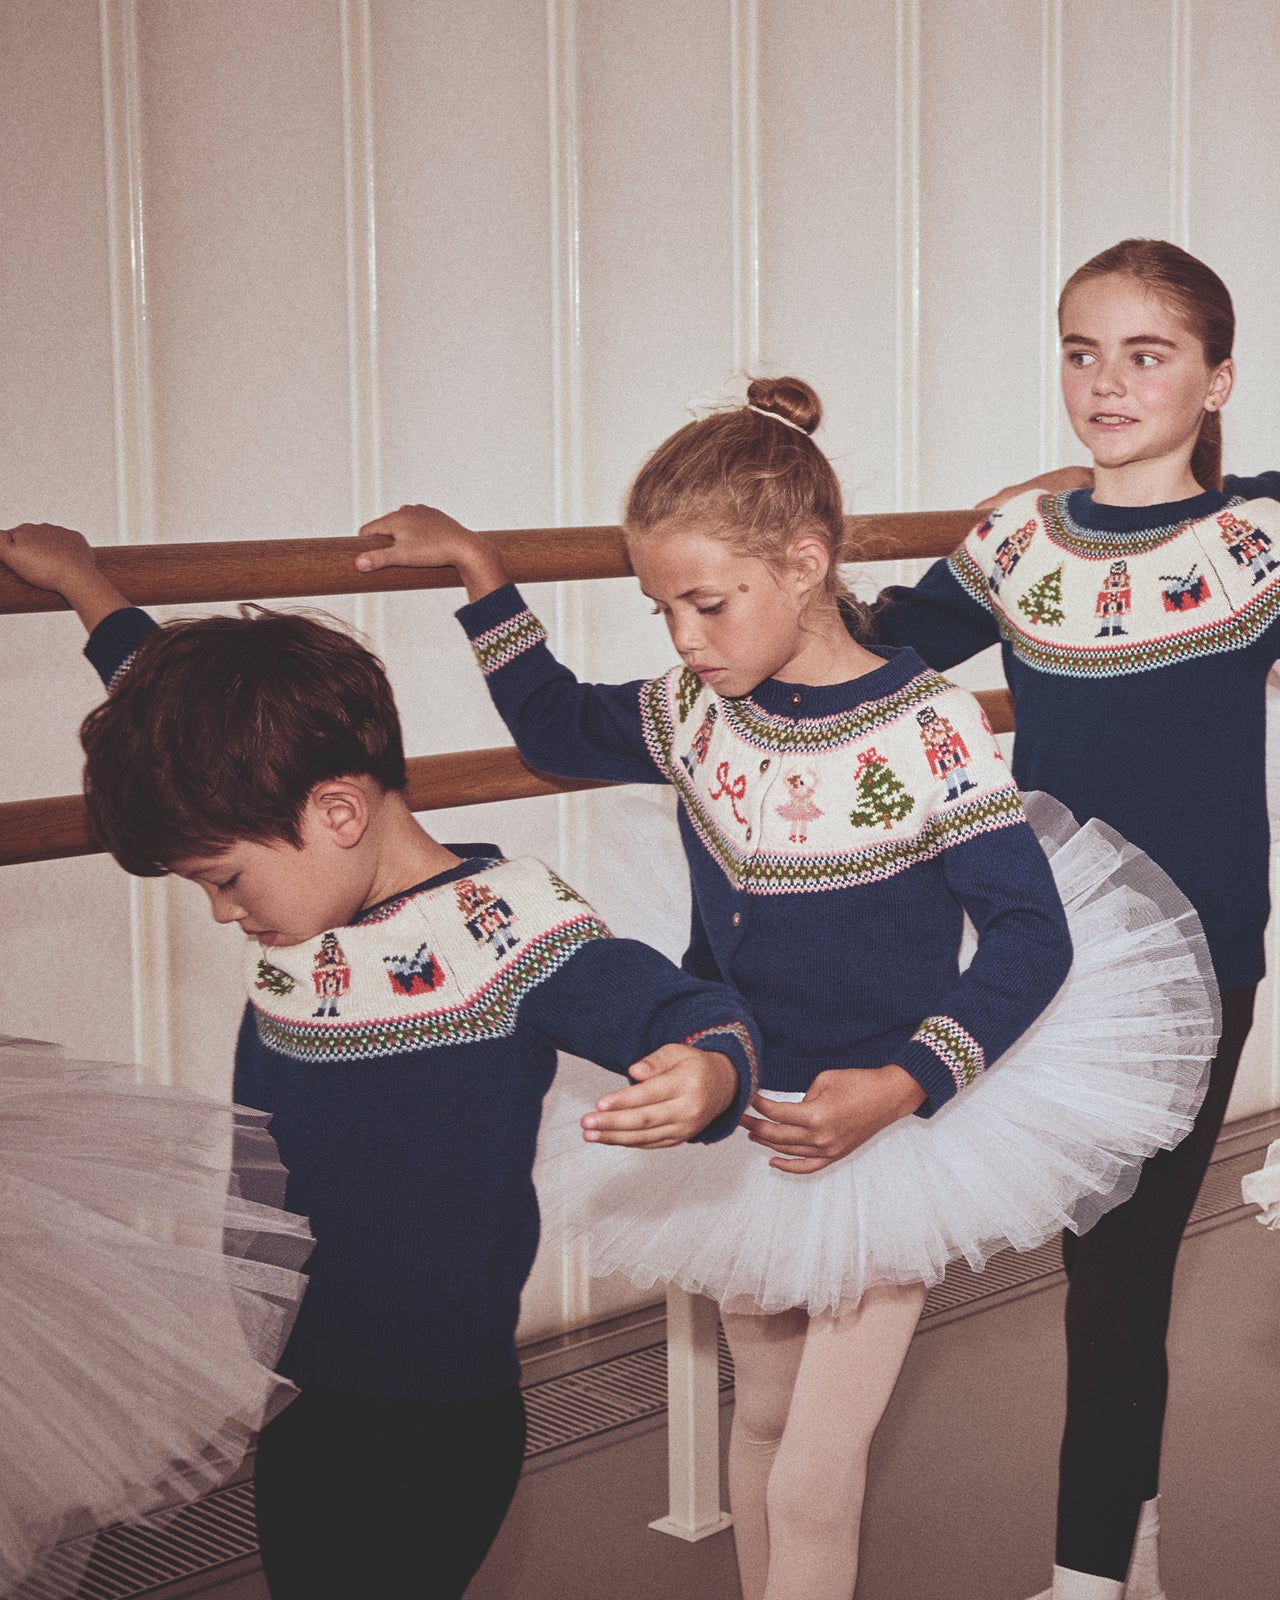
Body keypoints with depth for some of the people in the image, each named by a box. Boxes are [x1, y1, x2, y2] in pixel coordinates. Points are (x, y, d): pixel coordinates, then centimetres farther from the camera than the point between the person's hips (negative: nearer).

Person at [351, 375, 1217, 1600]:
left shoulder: (926, 729, -21)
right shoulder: (692, 713, -4)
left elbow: (1033, 934, -18)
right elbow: (554, 729, 16)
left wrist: (899, 1086, -28)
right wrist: (480, 575, 8)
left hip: (881, 1140, -5)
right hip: (738, 1125, 6)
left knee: (812, 1484, -1)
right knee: (760, 1410, 22)